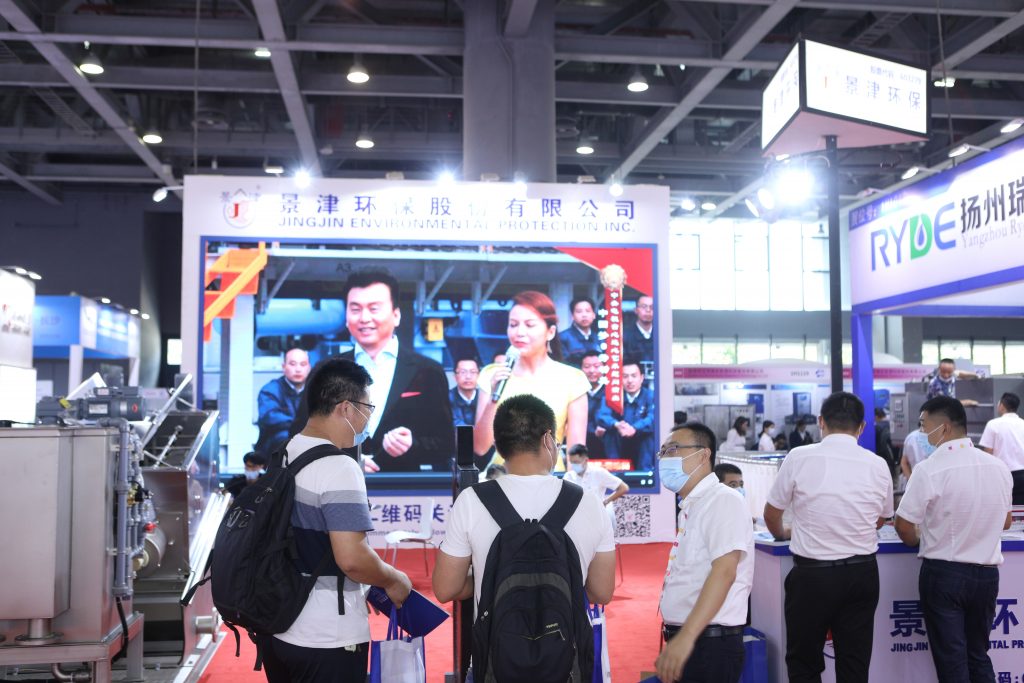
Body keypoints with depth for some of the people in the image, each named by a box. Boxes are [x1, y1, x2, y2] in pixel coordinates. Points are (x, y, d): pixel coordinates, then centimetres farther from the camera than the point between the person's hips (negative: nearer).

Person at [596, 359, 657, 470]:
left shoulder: (650, 396, -8)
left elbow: (653, 419, -27)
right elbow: (602, 416, -20)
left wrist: (634, 428, -48)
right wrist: (617, 425, -43)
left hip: (643, 448, -1)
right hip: (620, 448, 1)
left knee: (649, 432, -28)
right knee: (610, 432, -25)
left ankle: (645, 470, -20)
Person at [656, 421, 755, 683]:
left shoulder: (722, 500, -12)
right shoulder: (691, 506, 13)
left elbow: (724, 571, -23)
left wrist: (686, 637, -30)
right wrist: (676, 640, 17)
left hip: (708, 644, -8)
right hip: (686, 640, 8)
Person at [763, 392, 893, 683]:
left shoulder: (799, 457, -9)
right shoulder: (878, 465, -1)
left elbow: (771, 515, 2)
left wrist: (784, 533, 25)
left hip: (812, 573, -3)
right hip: (862, 573, 3)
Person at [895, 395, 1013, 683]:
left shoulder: (930, 469, -17)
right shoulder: (999, 467, 0)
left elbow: (904, 527, -11)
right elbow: (1005, 522, 15)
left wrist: (919, 540, 10)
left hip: (943, 573, -5)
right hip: (987, 573, 5)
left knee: (951, 660, 6)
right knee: (978, 655, 18)